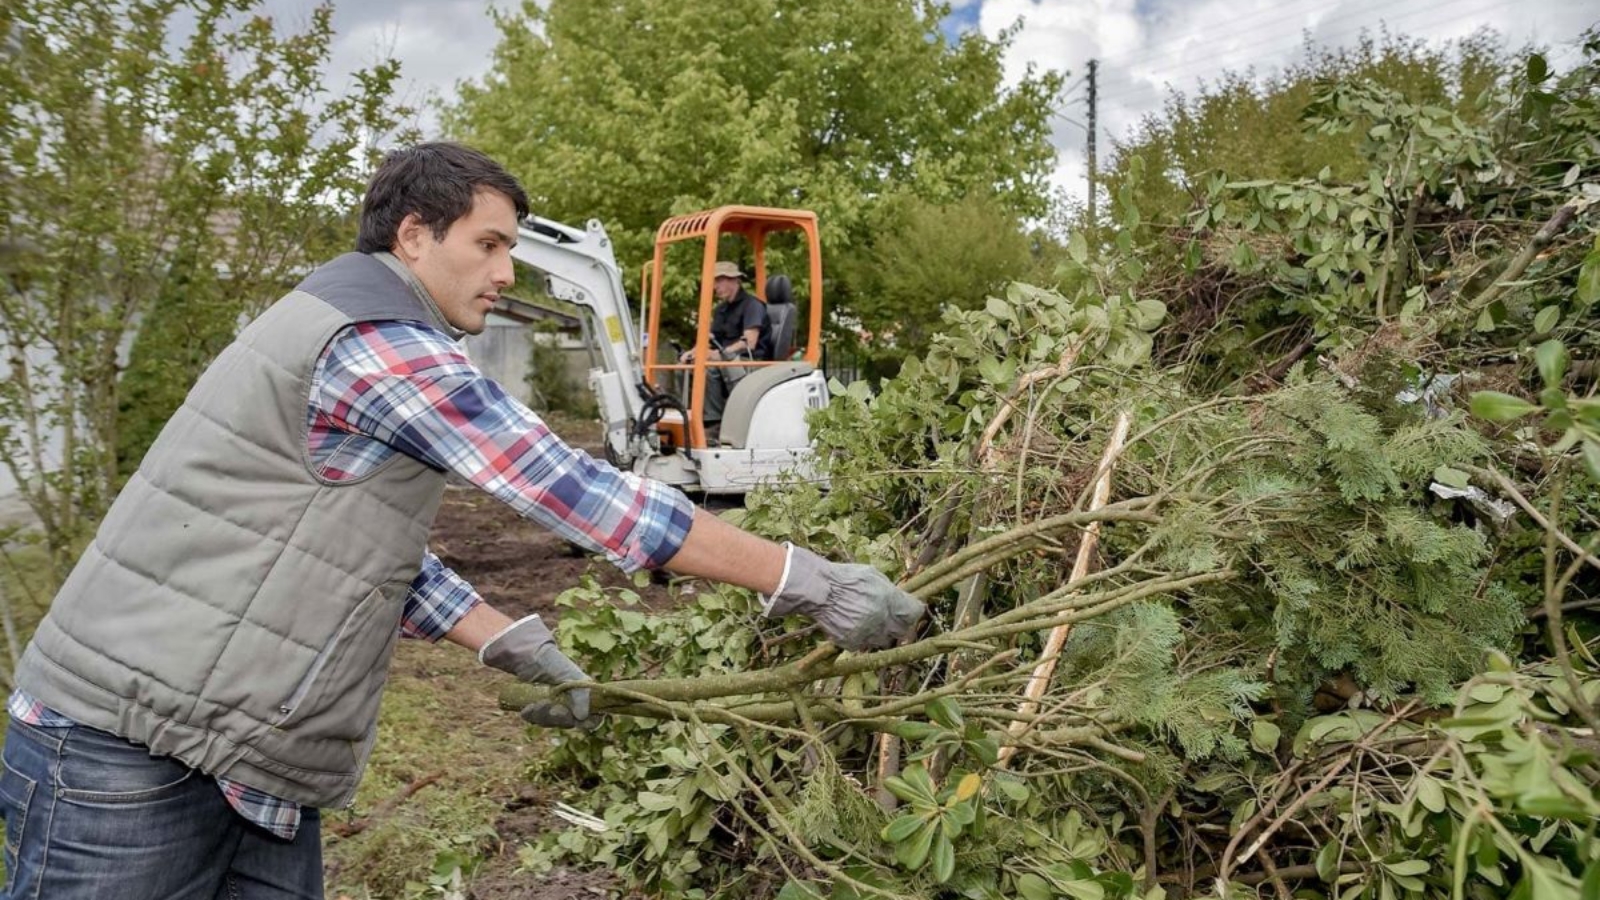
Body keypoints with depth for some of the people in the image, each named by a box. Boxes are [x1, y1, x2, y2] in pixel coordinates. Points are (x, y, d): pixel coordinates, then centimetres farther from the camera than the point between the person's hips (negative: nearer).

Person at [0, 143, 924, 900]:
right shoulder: (383, 347, -19)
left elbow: (378, 545, 16)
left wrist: (515, 646, 12)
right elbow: (584, 495, -22)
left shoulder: (356, 335, 14)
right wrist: (806, 580, -18)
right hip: (132, 751, -10)